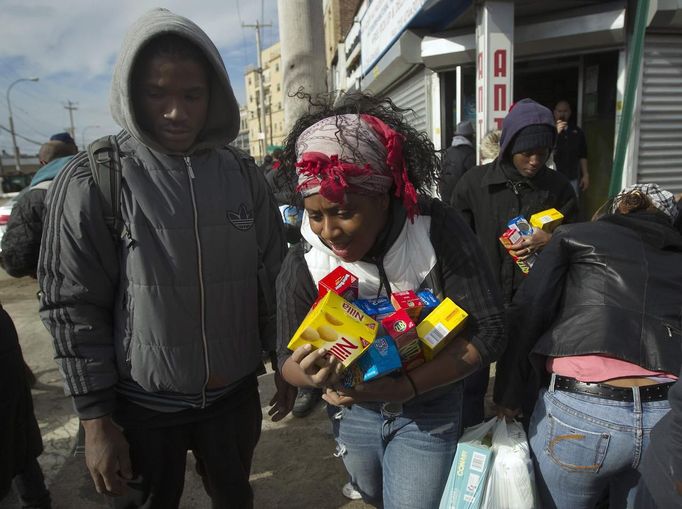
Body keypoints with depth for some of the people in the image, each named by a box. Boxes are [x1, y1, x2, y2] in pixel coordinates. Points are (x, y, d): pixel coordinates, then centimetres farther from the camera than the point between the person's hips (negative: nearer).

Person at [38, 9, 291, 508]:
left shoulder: (243, 175, -3)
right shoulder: (91, 182, -12)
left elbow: (273, 279, 3)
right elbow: (73, 308, -10)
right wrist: (96, 417, -9)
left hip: (235, 394, 3)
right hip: (142, 405, -2)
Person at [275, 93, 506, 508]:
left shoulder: (438, 230, -26)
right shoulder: (302, 266, -20)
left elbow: (488, 333, -24)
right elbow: (289, 360, -10)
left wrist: (404, 386, -35)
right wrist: (313, 375, -35)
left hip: (428, 412, -3)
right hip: (355, 410, 4)